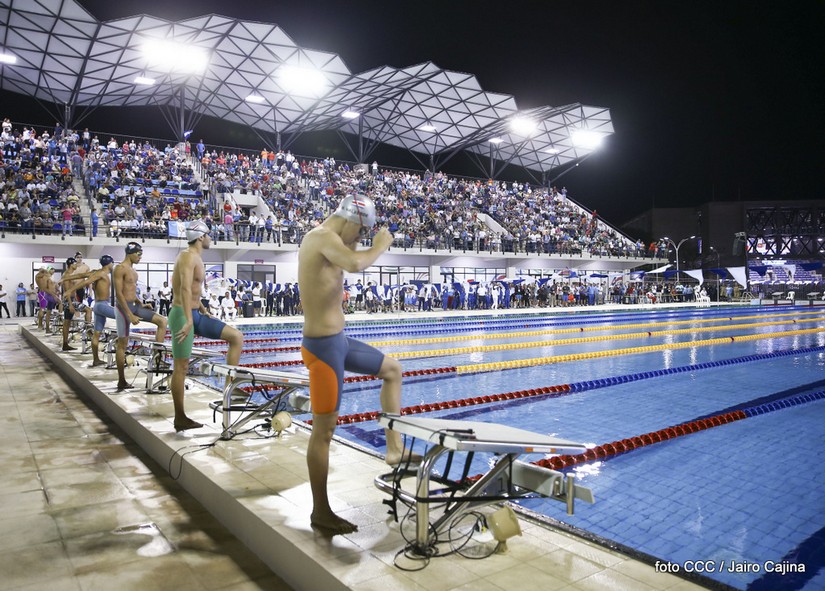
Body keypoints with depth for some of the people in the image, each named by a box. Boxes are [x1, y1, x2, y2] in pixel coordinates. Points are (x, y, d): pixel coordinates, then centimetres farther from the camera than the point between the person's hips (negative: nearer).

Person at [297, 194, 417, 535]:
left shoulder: (319, 238, 13)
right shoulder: (324, 237, -17)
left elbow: (344, 263, 31)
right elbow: (355, 265, -38)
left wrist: (355, 246, 17)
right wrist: (381, 245, -19)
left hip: (337, 340, 10)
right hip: (324, 345, -10)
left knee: (392, 369, 22)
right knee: (324, 430, -1)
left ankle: (394, 449, 24)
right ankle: (321, 513, 13)